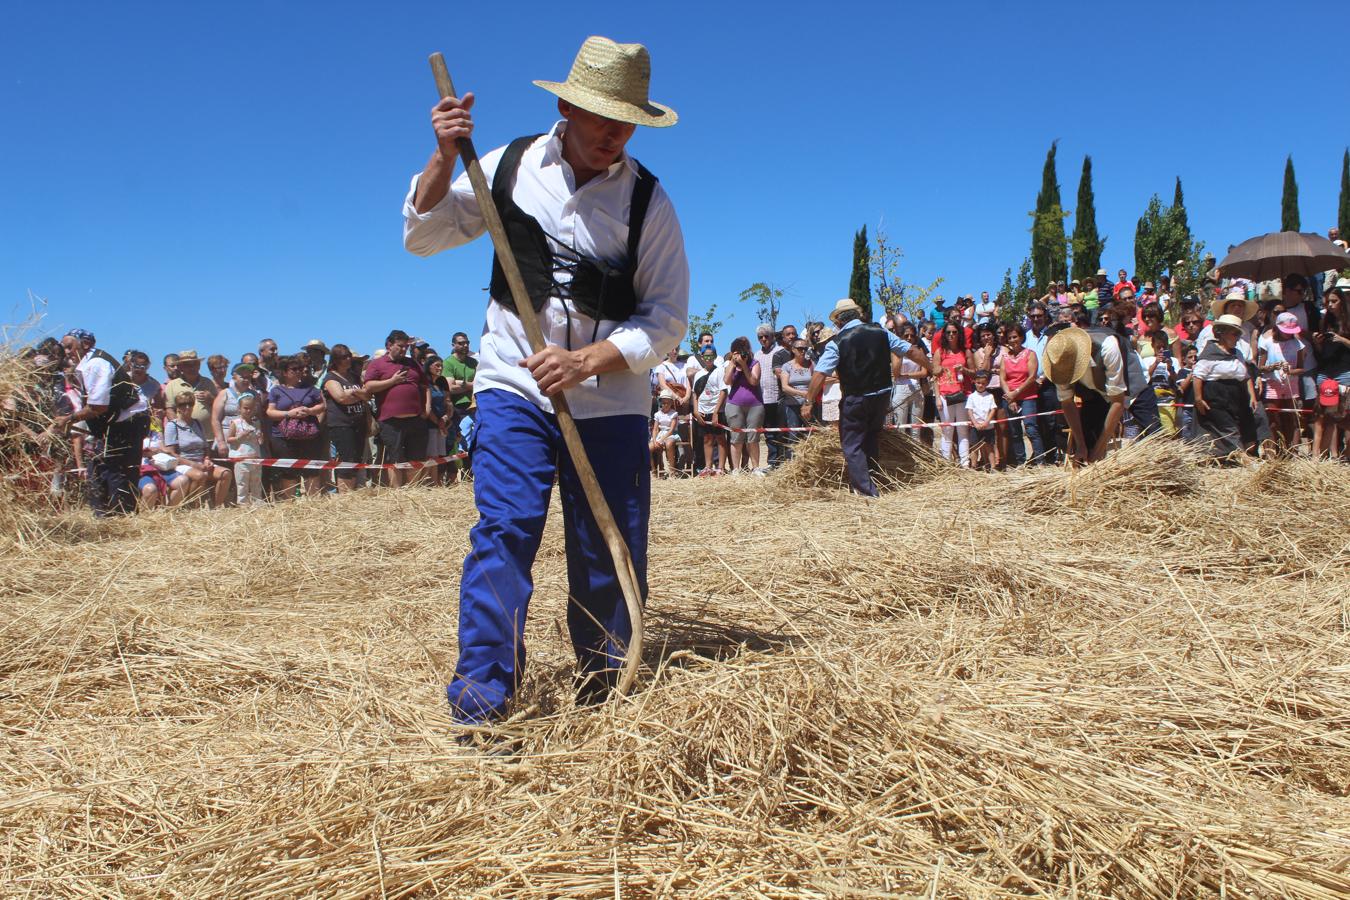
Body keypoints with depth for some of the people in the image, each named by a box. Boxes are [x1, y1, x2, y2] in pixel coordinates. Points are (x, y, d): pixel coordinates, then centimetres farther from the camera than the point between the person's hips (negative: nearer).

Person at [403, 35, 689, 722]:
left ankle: (599, 707, 19)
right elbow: (421, 236, 7)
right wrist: (444, 158, -8)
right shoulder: (511, 165, 3)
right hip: (514, 385, 0)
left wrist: (585, 362, -19)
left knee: (610, 557, 2)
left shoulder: (648, 200, -2)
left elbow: (666, 321, -5)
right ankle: (477, 705, -8)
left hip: (611, 402, 0)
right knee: (503, 533, -13)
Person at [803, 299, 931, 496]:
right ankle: (870, 478, 33)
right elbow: (911, 350, 5)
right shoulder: (880, 331, 1)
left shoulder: (837, 342, -10)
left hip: (854, 400, -4)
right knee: (872, 439, 22)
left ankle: (866, 490, 0)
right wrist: (929, 369, 19)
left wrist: (808, 401, -7)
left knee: (852, 445, 5)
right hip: (882, 396, 5)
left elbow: (819, 374, -14)